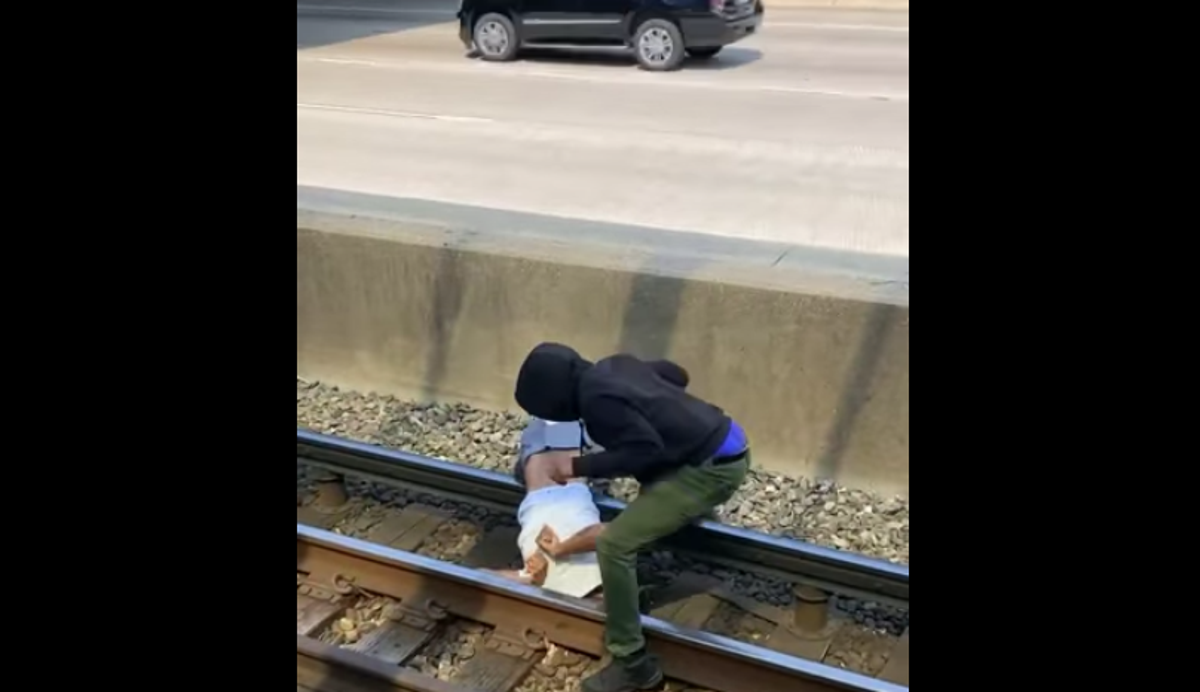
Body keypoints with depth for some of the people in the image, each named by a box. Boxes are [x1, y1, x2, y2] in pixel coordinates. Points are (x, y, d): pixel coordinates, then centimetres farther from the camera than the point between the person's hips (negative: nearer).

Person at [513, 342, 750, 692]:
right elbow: (676, 375, 22)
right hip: (727, 442, 10)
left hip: (713, 467, -10)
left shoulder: (597, 398, -18)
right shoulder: (613, 366, 9)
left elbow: (646, 451, -24)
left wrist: (579, 466, -17)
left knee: (614, 544, -13)